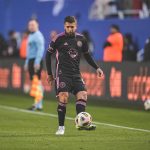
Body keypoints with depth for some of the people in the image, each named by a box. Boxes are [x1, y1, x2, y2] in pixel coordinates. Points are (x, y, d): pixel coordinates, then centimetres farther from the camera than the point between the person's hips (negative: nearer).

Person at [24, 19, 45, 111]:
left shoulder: (38, 36, -9)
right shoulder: (30, 36, 21)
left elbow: (40, 49, -17)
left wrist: (37, 62, -24)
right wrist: (27, 62, 25)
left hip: (36, 61, -10)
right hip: (31, 60, 10)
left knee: (37, 81, -13)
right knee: (34, 82, 8)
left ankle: (37, 104, -17)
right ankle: (39, 105, 11)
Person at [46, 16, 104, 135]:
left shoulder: (81, 39, 7)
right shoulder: (59, 39, -5)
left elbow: (87, 55, 21)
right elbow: (48, 55, 4)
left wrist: (96, 68, 10)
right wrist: (49, 74, 3)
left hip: (76, 73, 4)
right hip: (62, 73, -4)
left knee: (83, 95, -13)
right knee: (63, 97, -16)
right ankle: (61, 127, -8)